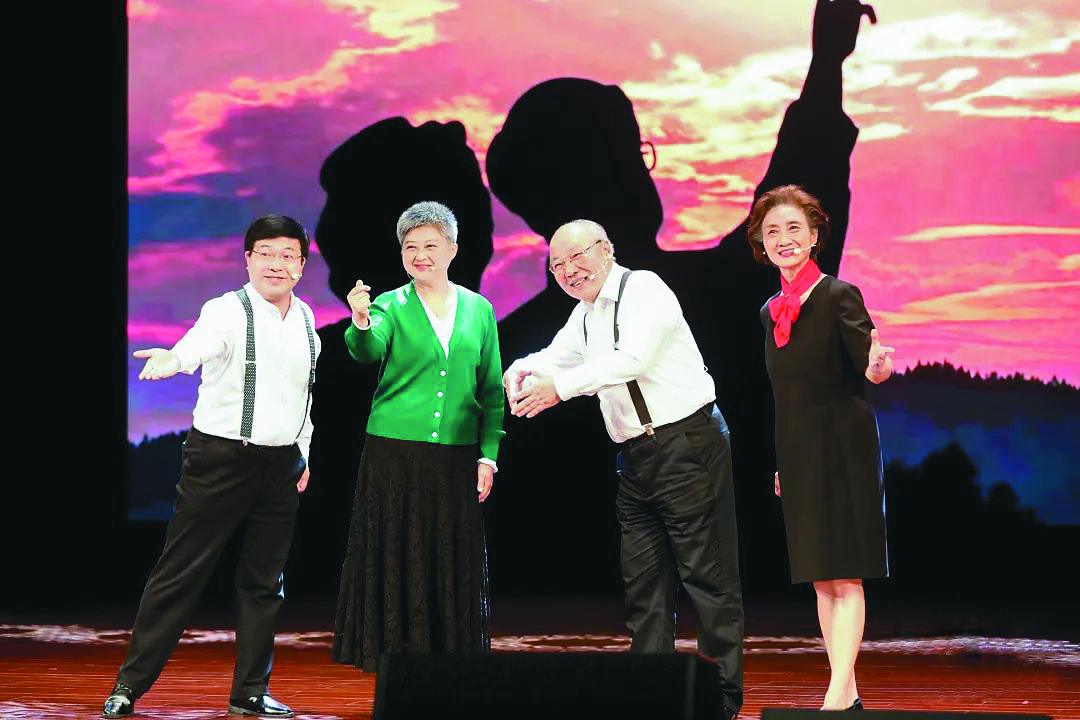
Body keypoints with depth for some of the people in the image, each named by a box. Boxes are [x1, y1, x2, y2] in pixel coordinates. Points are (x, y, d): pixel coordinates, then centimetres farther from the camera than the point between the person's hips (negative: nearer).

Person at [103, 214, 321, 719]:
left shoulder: (305, 318, 8)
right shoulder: (228, 311, -12)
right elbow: (200, 343, -34)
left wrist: (304, 451, 17)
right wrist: (174, 358, -56)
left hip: (281, 464, 6)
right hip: (220, 458, -6)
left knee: (264, 581, 10)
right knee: (180, 573, -3)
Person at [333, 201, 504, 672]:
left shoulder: (479, 310, 10)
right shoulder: (391, 306, 2)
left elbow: (492, 391, 12)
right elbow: (368, 351, -19)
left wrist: (488, 455, 4)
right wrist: (361, 321, -41)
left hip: (456, 460, 2)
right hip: (394, 456, -2)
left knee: (453, 567, 4)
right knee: (395, 564, -1)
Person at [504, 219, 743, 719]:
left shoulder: (642, 289, -9)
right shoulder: (585, 314, 16)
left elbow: (633, 359, -23)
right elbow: (556, 358, 26)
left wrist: (560, 386, -24)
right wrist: (523, 369, 1)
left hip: (687, 446, -9)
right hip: (636, 457, 9)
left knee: (706, 574, -7)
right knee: (644, 582, 8)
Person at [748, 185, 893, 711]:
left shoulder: (839, 296, -10)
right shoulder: (772, 311, 11)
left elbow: (866, 366, -22)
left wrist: (878, 369, -44)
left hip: (843, 449, -7)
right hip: (798, 452, 7)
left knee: (844, 577, -9)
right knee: (820, 579, 8)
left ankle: (838, 696, -12)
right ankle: (848, 694, 14)